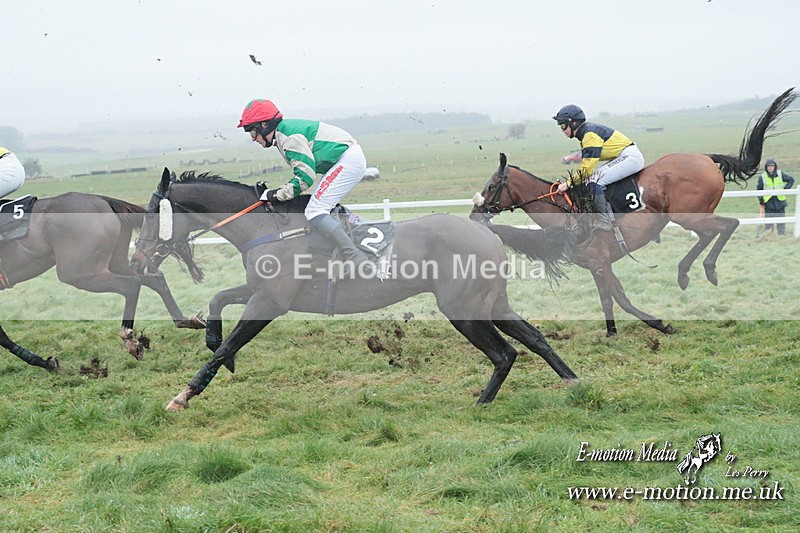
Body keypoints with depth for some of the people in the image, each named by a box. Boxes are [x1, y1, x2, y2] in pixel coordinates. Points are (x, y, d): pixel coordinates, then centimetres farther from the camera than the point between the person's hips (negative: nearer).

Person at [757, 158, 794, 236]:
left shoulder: (780, 174, 1)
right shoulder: (762, 177, 0)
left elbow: (791, 180, 10)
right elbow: (759, 188, 10)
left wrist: (786, 188, -2)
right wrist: (760, 199, -1)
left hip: (780, 201, 1)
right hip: (768, 202, -1)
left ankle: (782, 235, 13)